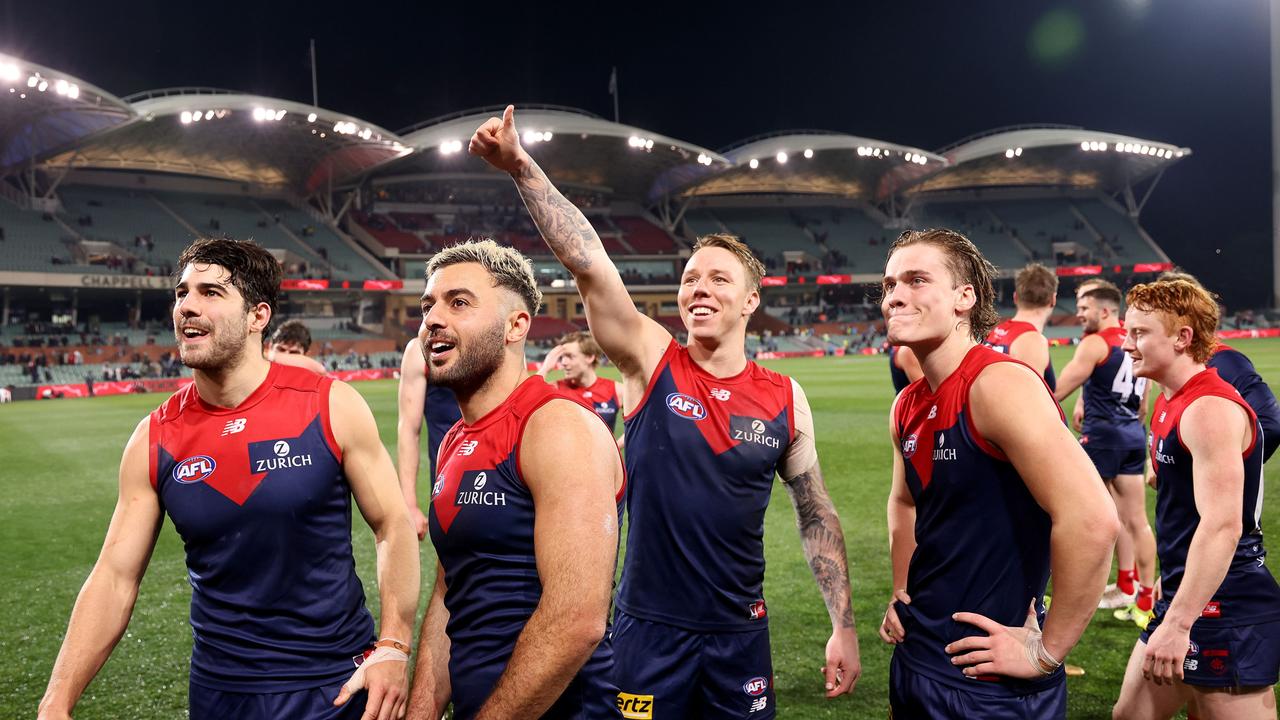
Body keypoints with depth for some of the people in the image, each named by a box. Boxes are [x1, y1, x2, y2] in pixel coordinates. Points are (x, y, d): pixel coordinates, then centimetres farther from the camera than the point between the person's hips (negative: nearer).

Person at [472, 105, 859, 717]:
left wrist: (843, 626, 3)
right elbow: (588, 263, -19)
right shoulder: (652, 362, -7)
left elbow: (816, 516, 5)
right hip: (648, 628, -1)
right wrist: (522, 167, -27)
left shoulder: (785, 399, -2)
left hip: (741, 632, 2)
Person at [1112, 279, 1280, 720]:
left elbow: (1222, 526, -26)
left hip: (1227, 613, -10)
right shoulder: (1170, 402, 11)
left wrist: (1178, 623, -28)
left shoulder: (1211, 409, -19)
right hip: (1185, 597, 10)